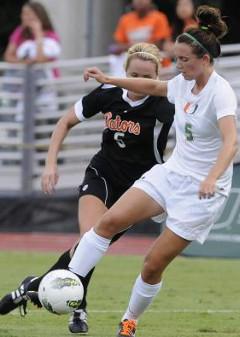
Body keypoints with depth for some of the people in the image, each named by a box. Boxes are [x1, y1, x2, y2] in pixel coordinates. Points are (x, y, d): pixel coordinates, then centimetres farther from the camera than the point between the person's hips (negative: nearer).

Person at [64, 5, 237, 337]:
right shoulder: (184, 83, 3)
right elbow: (155, 86, 27)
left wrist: (211, 178, -50)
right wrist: (109, 79, 26)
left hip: (202, 190, -7)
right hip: (170, 173, 7)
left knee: (154, 263, -4)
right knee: (109, 221, -9)